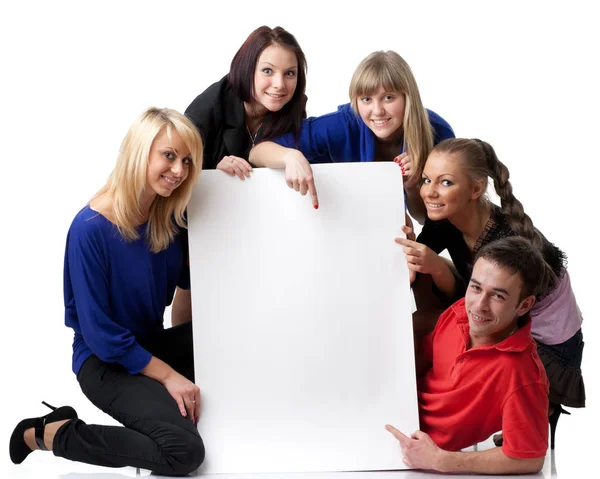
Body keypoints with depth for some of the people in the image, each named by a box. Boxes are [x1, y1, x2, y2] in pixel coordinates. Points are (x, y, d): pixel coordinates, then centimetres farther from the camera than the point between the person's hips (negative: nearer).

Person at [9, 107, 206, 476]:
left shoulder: (170, 218, -3)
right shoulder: (91, 229, -24)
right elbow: (100, 334, -21)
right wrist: (167, 376, -18)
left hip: (152, 343, 7)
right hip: (106, 361, -7)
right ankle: (49, 434, -6)